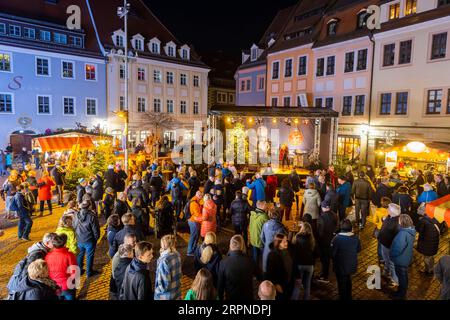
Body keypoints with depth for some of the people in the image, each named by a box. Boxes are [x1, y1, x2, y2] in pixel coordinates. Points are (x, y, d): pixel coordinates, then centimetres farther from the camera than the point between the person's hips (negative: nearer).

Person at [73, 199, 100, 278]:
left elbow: (74, 227, 4)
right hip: (89, 240, -4)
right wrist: (96, 238, 2)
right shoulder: (92, 216, -23)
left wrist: (77, 236, 18)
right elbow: (95, 229, -17)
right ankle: (89, 272, 24)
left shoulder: (76, 215, -9)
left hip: (79, 240, 5)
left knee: (80, 255, 22)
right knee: (89, 256, 12)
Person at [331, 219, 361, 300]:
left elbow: (332, 253, -21)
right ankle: (348, 297, 46)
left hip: (340, 266, -5)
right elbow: (358, 249, 5)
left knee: (341, 284, 16)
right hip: (352, 265, 5)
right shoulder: (355, 238, -12)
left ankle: (343, 298, 33)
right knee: (348, 281, 29)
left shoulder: (337, 238, -29)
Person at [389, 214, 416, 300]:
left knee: (401, 276, 12)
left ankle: (401, 294, 33)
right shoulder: (411, 230, -7)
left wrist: (391, 254, -13)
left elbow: (398, 248, -31)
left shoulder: (403, 234, -36)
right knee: (403, 275, 26)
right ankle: (402, 291, 45)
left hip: (401, 259, -9)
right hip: (406, 257, 9)